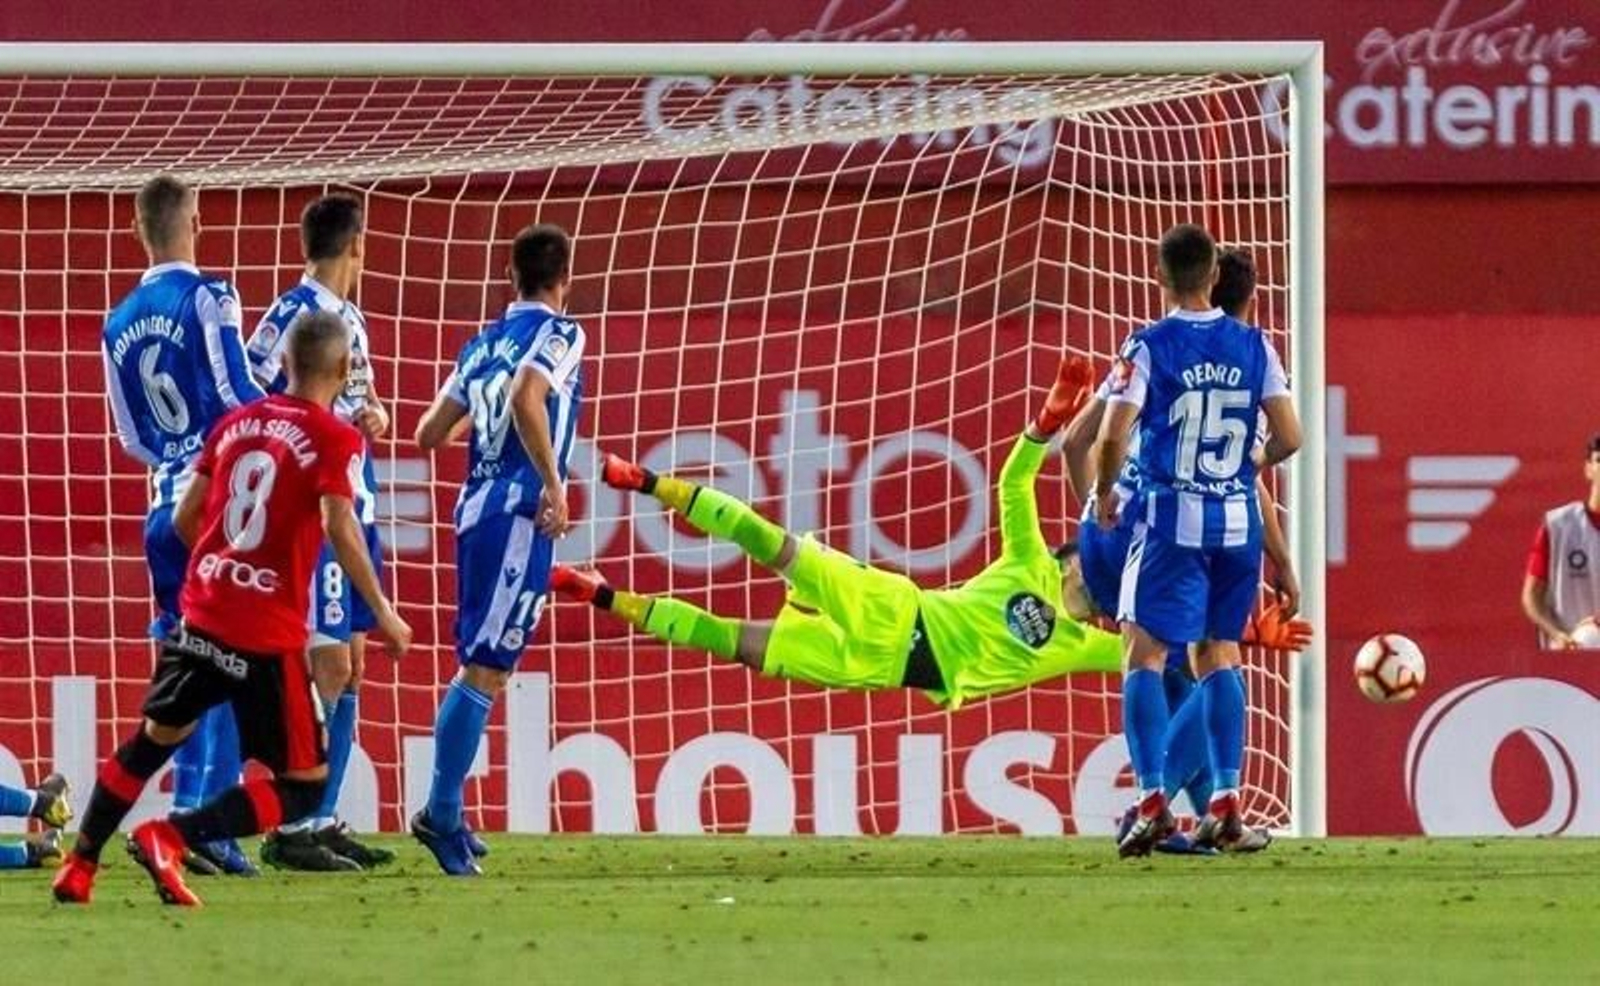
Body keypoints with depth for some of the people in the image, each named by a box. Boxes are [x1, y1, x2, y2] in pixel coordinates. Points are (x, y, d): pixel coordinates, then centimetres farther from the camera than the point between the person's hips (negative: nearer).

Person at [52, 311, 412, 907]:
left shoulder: (236, 423, 12)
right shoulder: (335, 439, -6)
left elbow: (184, 518, 15)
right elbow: (339, 528, -20)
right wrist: (382, 612, -12)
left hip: (202, 613, 6)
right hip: (269, 635, -6)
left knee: (157, 735, 28)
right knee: (302, 785, 1)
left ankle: (79, 866, 28)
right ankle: (172, 838, -17)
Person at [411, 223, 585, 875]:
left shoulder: (483, 343, 17)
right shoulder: (559, 334, -3)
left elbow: (430, 433, 20)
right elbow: (526, 396, -23)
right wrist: (553, 481, -21)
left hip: (475, 509, 8)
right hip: (520, 516, -8)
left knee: (480, 666, 14)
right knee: (485, 670, -9)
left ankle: (445, 815, 14)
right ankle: (441, 815, -12)